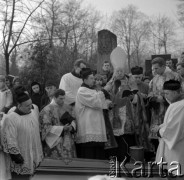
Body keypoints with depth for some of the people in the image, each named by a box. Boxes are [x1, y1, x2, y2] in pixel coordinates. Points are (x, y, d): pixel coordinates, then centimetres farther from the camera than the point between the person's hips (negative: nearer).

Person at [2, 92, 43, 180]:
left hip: (35, 155, 6)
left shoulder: (34, 112, 2)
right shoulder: (10, 118, -18)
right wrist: (15, 155, -17)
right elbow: (9, 140, -17)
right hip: (22, 158, -6)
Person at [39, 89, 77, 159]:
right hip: (55, 143, -5)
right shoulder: (47, 110, -8)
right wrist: (62, 128, -19)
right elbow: (47, 127, -12)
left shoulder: (66, 107, 11)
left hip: (68, 141, 6)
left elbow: (72, 120, 15)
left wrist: (72, 127, -8)